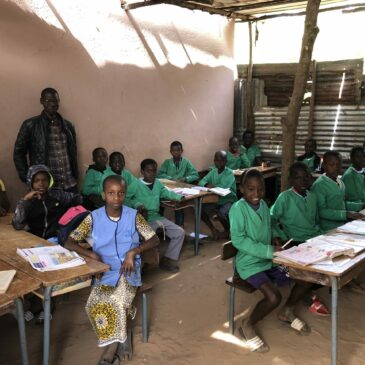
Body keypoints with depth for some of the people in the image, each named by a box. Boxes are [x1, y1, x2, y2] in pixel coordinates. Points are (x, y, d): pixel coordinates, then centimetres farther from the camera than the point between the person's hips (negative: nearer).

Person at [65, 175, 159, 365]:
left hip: (128, 270, -1)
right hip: (105, 271, 1)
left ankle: (111, 347, -5)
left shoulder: (133, 216, -3)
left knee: (116, 301, -28)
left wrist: (133, 252, -17)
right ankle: (117, 339, 1)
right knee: (95, 304, -26)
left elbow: (154, 240, -2)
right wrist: (91, 254, -18)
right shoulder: (93, 218, -3)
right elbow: (69, 243, -2)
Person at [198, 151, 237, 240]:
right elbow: (202, 181, -3)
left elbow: (225, 188, -28)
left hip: (229, 201, -5)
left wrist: (213, 186, -19)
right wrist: (207, 185, -24)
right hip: (215, 200, 6)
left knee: (221, 213, -34)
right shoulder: (213, 171, 4)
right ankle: (213, 230, 3)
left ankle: (228, 231, 0)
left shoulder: (229, 173, -14)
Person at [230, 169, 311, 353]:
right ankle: (248, 326, 2)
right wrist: (269, 251, -25)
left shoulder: (263, 205, 4)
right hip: (250, 262, -8)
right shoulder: (238, 208, -19)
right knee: (274, 297, -26)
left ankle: (287, 312, 28)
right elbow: (238, 240, -24)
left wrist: (277, 242, -5)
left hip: (270, 259, 8)